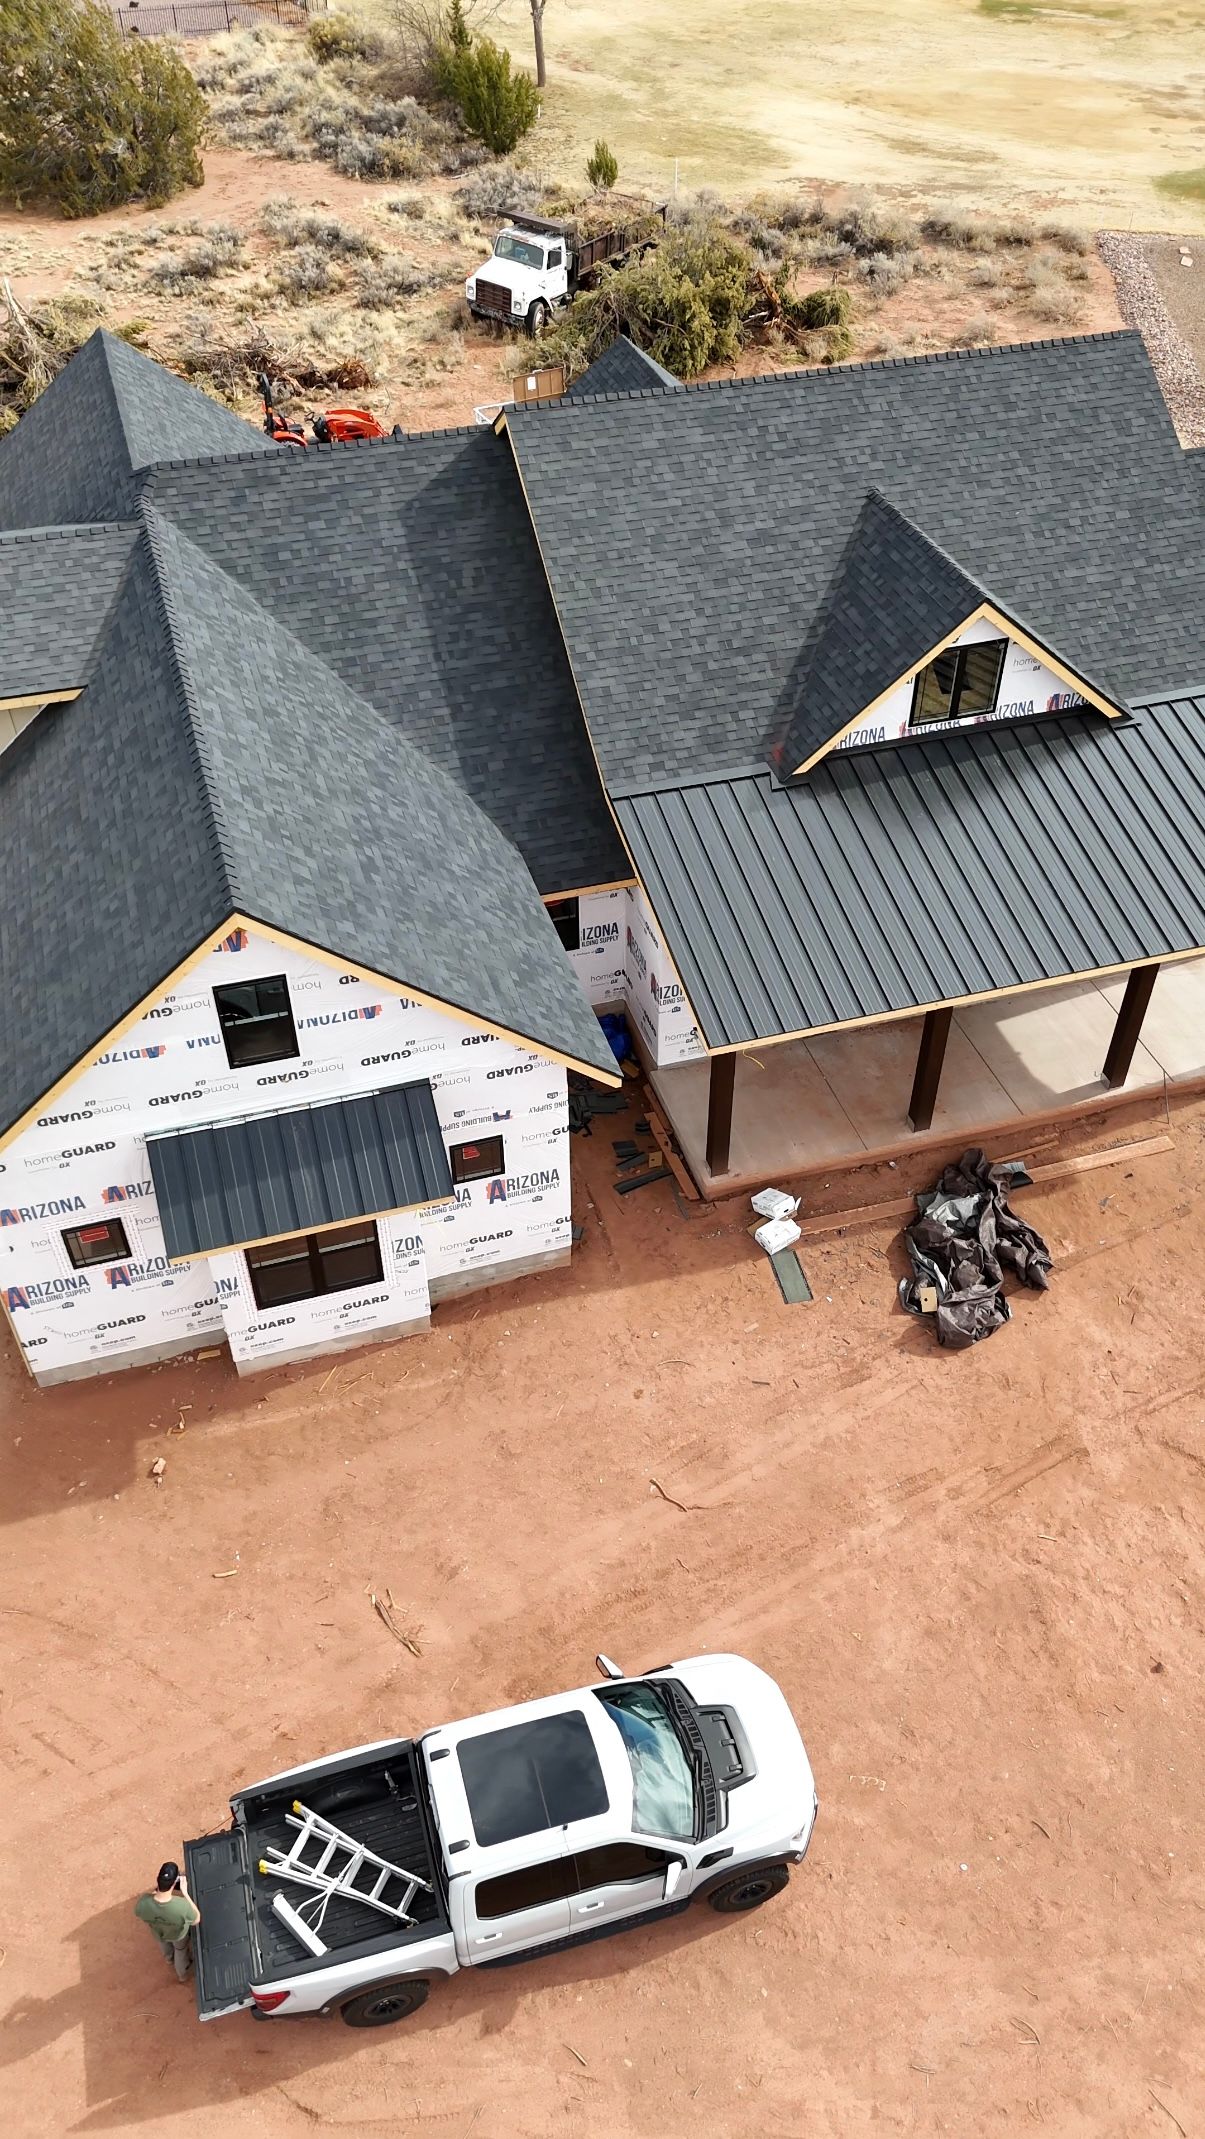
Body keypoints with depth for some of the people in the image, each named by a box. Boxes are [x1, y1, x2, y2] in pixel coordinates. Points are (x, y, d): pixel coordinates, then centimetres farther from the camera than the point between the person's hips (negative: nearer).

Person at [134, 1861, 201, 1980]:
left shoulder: (143, 1903, -42)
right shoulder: (183, 1906, -48)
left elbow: (140, 1918, -16)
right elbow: (197, 1920, -24)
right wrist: (185, 1893, -30)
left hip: (158, 1932, 2)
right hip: (179, 1934, -2)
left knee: (164, 1943, 39)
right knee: (181, 1950, 34)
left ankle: (170, 1959, 70)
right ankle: (182, 1973, 63)